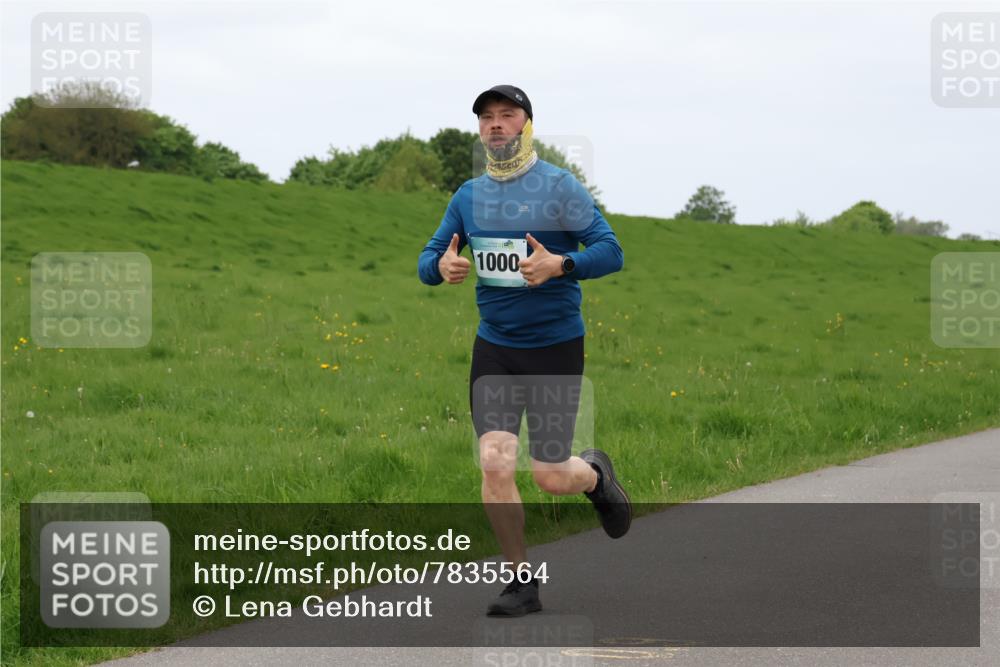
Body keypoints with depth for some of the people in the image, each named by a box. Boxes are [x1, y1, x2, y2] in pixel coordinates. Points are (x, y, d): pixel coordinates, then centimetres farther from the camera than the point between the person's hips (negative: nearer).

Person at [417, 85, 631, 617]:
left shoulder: (559, 187, -8)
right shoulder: (468, 196, 6)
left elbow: (611, 252, -12)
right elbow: (427, 261, 9)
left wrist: (560, 265, -29)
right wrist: (442, 266, -15)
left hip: (556, 347, -3)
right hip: (494, 348, 3)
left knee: (551, 478, -1)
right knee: (495, 464, -11)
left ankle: (595, 474, 37)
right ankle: (522, 583, 3)